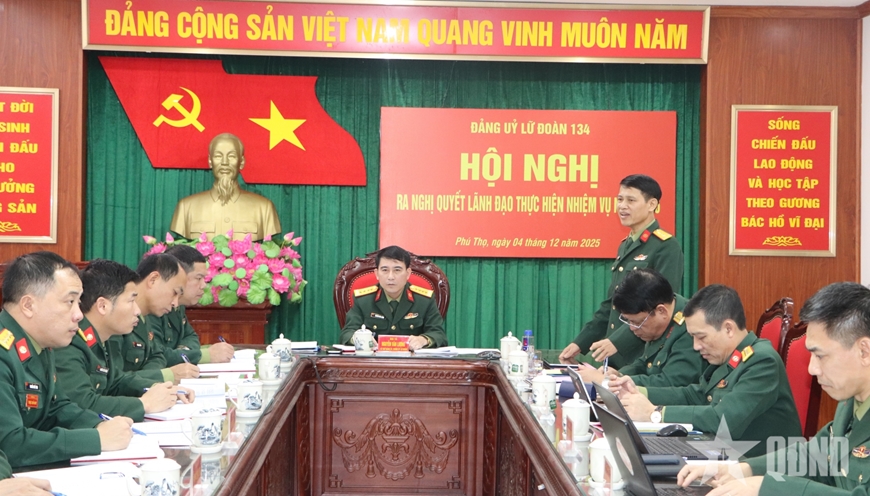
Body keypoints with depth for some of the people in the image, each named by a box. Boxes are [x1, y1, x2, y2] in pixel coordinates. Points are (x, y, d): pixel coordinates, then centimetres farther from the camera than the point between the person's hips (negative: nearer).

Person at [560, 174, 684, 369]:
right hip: (615, 356, 8)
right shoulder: (625, 246, 14)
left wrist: (617, 341, -24)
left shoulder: (666, 247, -11)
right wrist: (580, 343, 11)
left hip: (645, 357, -8)